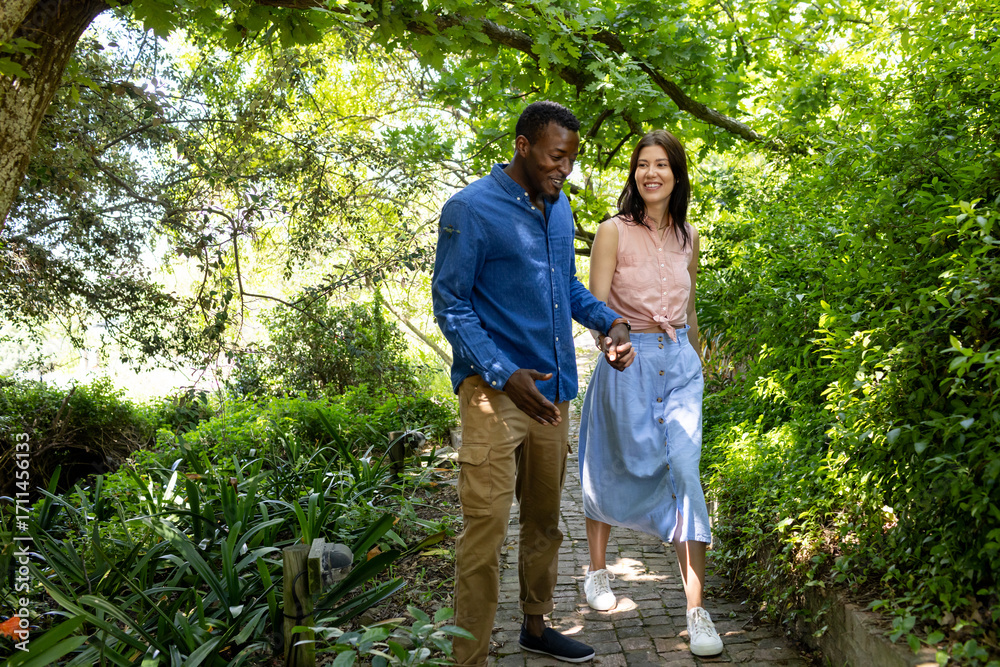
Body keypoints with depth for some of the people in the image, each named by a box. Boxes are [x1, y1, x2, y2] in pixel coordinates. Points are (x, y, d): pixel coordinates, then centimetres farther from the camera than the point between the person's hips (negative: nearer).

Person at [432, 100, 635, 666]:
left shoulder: (559, 207, 12)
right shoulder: (471, 209, -9)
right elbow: (450, 304, -10)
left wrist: (609, 321, 3)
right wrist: (504, 374, -19)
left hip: (552, 389, 7)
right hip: (494, 392, -7)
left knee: (546, 519, 17)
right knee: (488, 526, -6)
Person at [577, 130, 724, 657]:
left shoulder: (688, 237, 10)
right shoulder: (614, 231, -4)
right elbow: (596, 307, -9)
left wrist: (698, 363, 23)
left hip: (680, 364, 3)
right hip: (627, 363, -3)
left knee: (684, 471, -8)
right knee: (612, 470, 11)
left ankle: (697, 613, -2)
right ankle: (598, 570, 36)